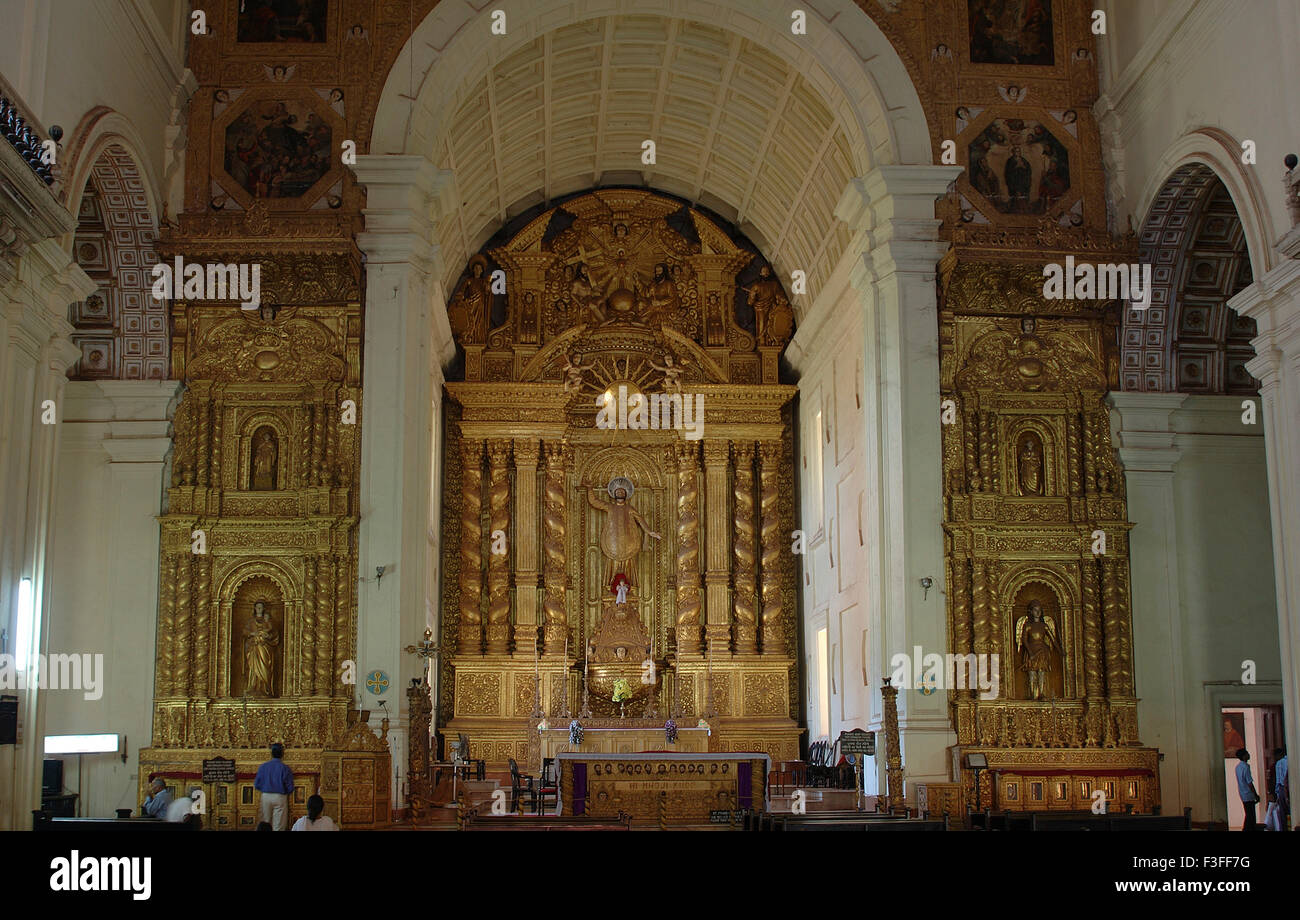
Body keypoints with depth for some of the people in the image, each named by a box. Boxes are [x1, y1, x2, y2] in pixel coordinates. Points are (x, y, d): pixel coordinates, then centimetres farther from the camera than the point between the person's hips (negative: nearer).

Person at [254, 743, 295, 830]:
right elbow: (290, 788, -9)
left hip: (266, 796, 3)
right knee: (279, 826, 1)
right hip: (280, 797, -3)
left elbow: (257, 785, 1)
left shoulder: (263, 766, -1)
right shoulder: (285, 768, -9)